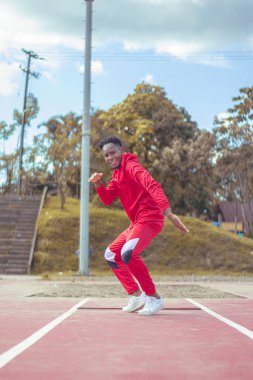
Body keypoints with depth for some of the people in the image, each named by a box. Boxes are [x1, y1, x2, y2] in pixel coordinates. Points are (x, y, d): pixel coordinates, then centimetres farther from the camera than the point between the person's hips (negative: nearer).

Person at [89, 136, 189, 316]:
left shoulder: (131, 166, -11)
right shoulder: (117, 174, 18)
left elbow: (153, 186, -27)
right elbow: (107, 199, 13)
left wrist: (168, 212, -41)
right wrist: (98, 183, -6)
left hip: (149, 219, -10)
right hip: (136, 223, 10)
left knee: (128, 253, -30)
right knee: (111, 254, 15)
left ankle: (154, 298, -18)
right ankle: (136, 295, 17)